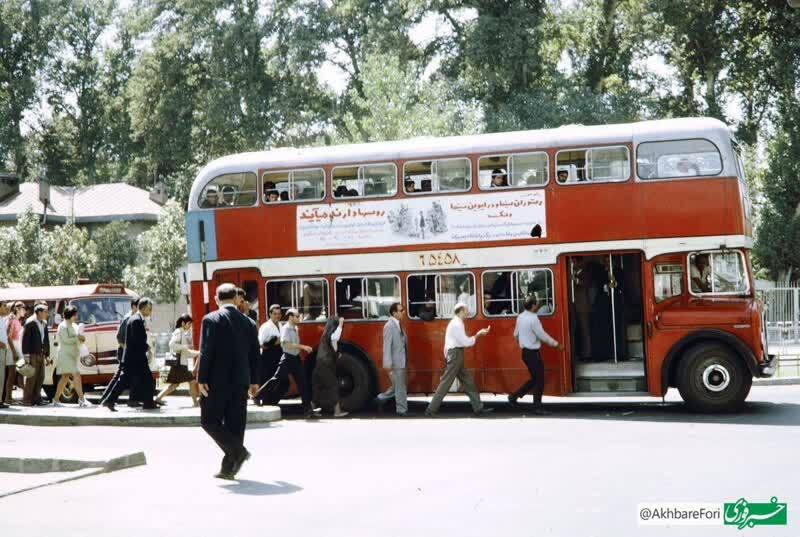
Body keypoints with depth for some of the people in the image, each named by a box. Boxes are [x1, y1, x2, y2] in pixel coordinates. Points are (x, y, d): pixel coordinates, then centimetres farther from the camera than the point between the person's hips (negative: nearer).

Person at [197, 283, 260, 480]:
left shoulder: (211, 319, -7)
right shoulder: (248, 322, 9)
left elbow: (206, 351, -13)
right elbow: (254, 354, 12)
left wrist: (202, 379, -9)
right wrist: (253, 381, 19)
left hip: (217, 381, -5)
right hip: (240, 380, 5)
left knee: (210, 420, 4)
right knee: (235, 423, 8)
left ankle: (237, 451, -13)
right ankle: (228, 468, 9)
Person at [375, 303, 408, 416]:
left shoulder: (398, 325, 11)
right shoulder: (389, 326, -17)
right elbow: (387, 345, -20)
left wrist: (405, 361, 20)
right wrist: (388, 363, -24)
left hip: (401, 362, 9)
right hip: (396, 363, -9)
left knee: (398, 386, 18)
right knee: (400, 387, 1)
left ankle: (381, 398, 28)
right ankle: (402, 409, 10)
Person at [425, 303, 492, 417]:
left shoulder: (456, 323, 18)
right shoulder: (457, 324, -15)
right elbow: (466, 342, -15)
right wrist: (478, 335, -6)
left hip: (455, 355, 11)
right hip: (455, 355, -11)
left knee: (468, 381, 11)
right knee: (446, 383, -9)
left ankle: (478, 408, 14)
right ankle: (431, 410, -6)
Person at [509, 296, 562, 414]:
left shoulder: (520, 317, 6)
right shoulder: (533, 319, -20)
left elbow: (516, 334, 15)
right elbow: (543, 336, -17)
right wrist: (557, 344, -6)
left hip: (525, 352, 9)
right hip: (533, 353, -9)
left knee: (534, 379, 18)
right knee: (539, 381, 1)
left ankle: (514, 396, 16)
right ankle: (537, 407, 6)